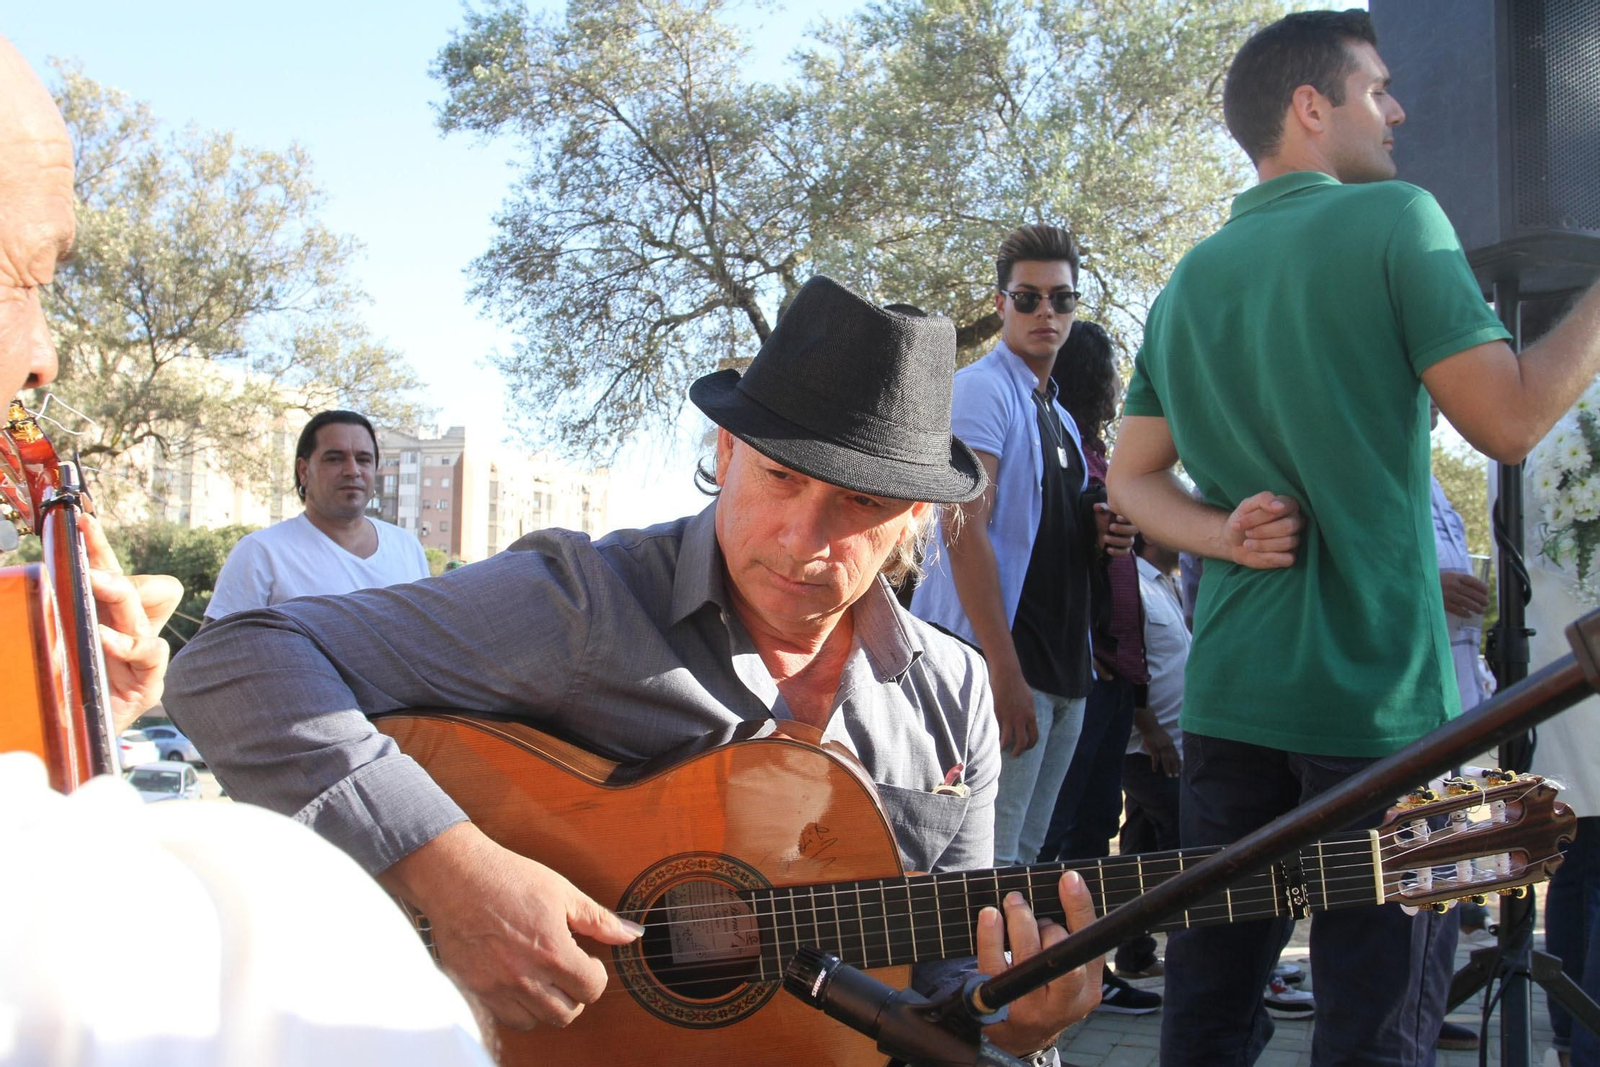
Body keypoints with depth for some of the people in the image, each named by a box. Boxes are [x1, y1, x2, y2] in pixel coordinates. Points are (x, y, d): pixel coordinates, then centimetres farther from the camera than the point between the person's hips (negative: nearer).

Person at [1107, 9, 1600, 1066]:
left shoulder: (1192, 278, 13)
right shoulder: (1395, 219, -5)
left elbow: (1133, 477, 14)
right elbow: (1510, 419, -8)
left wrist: (1225, 534, 0)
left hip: (1230, 691, 6)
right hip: (1378, 695, -6)